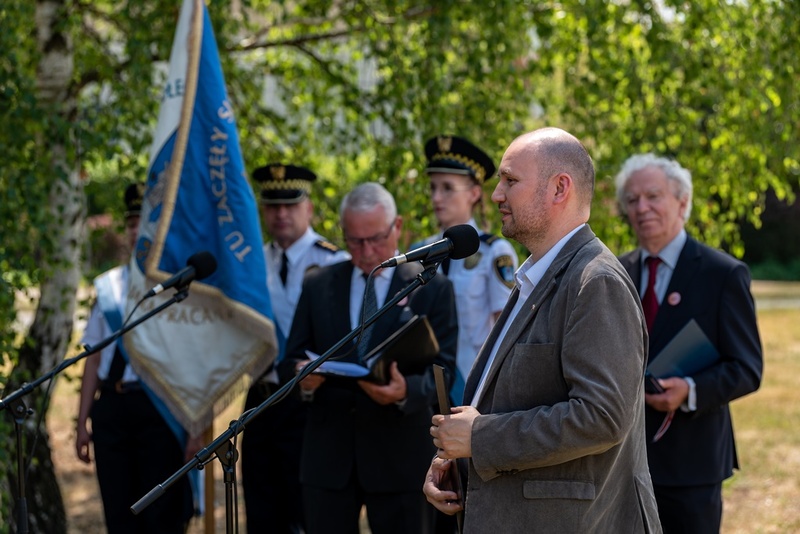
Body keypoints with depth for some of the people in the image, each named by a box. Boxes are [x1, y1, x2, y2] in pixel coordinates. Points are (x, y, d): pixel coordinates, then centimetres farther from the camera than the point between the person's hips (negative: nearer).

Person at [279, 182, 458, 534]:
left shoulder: (432, 288, 3)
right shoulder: (318, 286, 11)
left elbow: (442, 368, -4)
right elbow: (291, 361, 10)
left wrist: (406, 391, -27)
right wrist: (303, 377, -16)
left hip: (400, 454, -2)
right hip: (329, 453, 2)